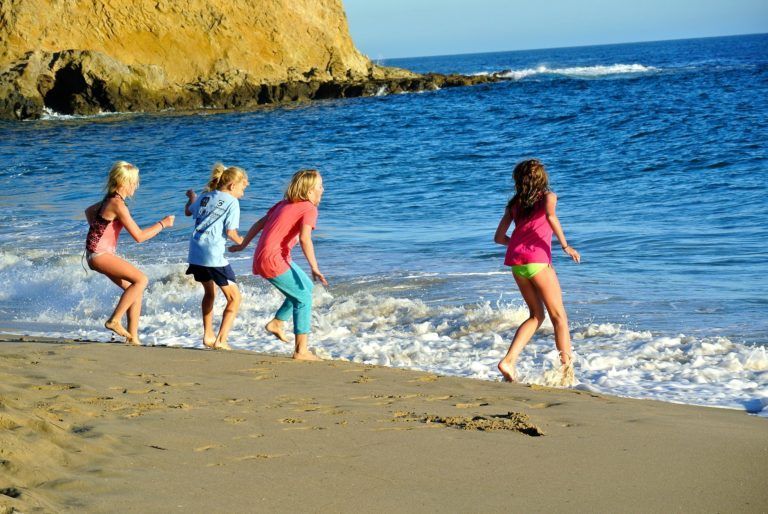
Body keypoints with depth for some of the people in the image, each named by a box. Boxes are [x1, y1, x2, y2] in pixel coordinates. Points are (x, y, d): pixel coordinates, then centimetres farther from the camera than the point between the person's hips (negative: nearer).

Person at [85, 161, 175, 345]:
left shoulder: (110, 199, 12)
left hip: (103, 254, 10)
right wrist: (162, 224, -8)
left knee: (134, 289, 8)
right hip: (99, 254, -10)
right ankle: (114, 320, -13)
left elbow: (89, 211, 33)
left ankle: (132, 337, 10)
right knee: (141, 279, -18)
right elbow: (139, 236, -18)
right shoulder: (118, 204, -18)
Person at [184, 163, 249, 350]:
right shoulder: (232, 202, -4)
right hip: (214, 255, -7)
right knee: (234, 298, 1)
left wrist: (191, 198, 52)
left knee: (209, 292, 28)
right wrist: (240, 241, 11)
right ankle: (221, 340, -9)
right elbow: (230, 232, -10)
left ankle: (208, 336, 28)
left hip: (195, 253, 7)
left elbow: (188, 211, 32)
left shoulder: (205, 196, 14)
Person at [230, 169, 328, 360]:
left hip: (261, 258, 9)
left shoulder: (284, 204, 16)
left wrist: (243, 245, 29)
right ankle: (301, 350, -2)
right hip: (274, 261, -9)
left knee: (306, 287, 21)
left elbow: (260, 223, 20)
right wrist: (314, 269, -26)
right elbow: (305, 238, -24)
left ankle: (276, 323, 22)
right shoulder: (309, 208, -8)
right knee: (304, 298, -1)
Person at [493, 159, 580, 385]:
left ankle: (509, 360, 1)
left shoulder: (514, 203, 19)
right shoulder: (547, 196, 8)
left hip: (515, 261, 5)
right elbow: (550, 215, -15)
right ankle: (567, 371, -2)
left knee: (536, 315, 17)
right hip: (537, 260, -5)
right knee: (559, 316, 4)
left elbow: (499, 237, 17)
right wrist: (565, 245, -13)